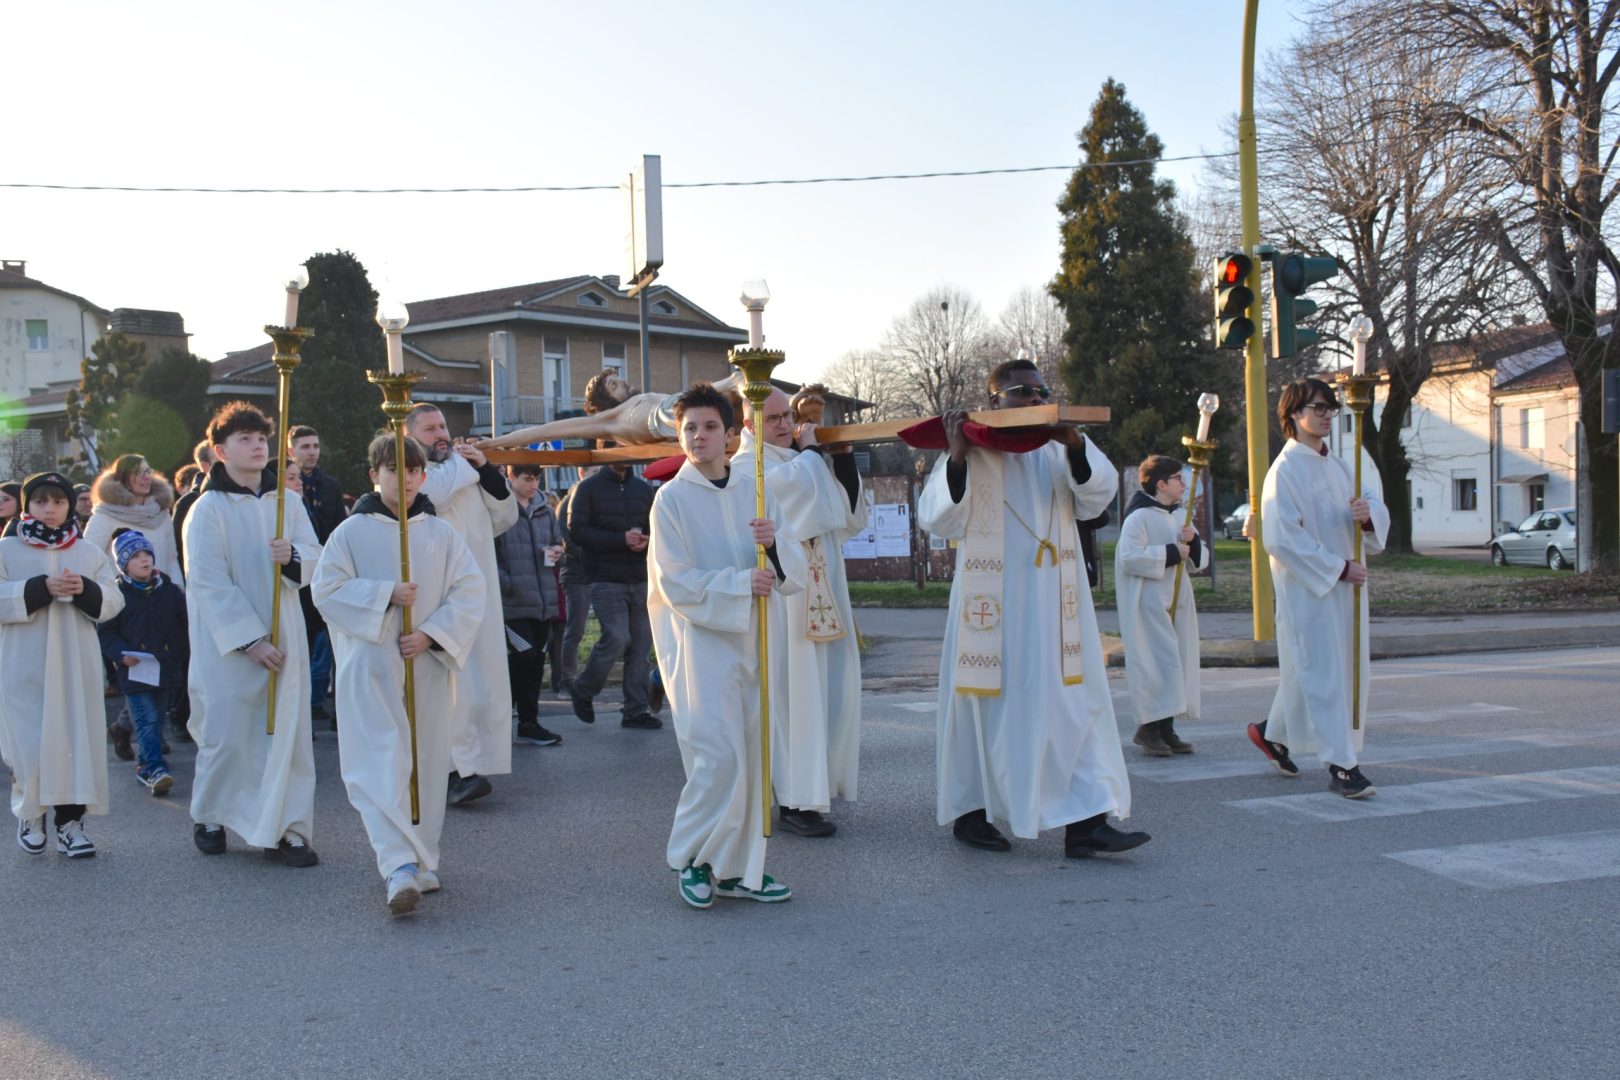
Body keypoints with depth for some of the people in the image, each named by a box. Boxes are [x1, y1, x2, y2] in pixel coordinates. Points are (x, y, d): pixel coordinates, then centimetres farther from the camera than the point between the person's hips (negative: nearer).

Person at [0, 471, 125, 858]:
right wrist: (40, 588, -19)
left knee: (78, 738, -1)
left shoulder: (89, 552, 11)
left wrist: (86, 590, -13)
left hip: (76, 665, 2)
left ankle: (70, 821, 6)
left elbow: (114, 601, 6)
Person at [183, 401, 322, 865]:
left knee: (287, 731, 0)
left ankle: (285, 829, 6)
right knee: (228, 735, 1)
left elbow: (315, 557, 7)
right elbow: (209, 584, -11)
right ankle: (209, 818, 24)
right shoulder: (208, 510, -7)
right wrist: (250, 640, -16)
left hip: (283, 637, 4)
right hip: (228, 644, -4)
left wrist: (293, 557, -18)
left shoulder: (287, 503, 8)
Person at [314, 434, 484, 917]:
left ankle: (421, 863, 18)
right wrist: (385, 594, -14)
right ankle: (400, 866, -19)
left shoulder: (442, 535, 7)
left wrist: (431, 634, -11)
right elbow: (327, 588, -4)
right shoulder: (351, 533, 3)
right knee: (381, 765, -12)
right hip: (370, 668, -2)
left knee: (426, 764, 7)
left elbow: (469, 592, 2)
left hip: (429, 667, 3)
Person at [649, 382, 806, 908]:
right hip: (700, 642, -5)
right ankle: (690, 858, 10)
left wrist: (774, 546, -14)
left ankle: (739, 869, 18)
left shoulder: (755, 494, 10)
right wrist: (741, 583, -19)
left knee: (751, 760, 7)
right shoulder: (672, 498, -3)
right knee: (719, 756, -10)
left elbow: (795, 574, 6)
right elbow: (677, 583, -10)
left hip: (751, 642, 5)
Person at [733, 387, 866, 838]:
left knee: (830, 692, 8)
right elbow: (797, 487, -24)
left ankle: (815, 786, 19)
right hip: (781, 598, -8)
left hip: (821, 594, 8)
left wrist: (843, 459, 4)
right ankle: (796, 800, -4)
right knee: (792, 691, -9)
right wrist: (810, 449, -4)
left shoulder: (812, 464, 19)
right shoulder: (744, 467, -5)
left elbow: (851, 519, 12)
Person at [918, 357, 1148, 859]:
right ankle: (970, 812, 20)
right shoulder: (969, 453, -4)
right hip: (993, 606, -4)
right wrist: (956, 457, -26)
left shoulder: (1055, 450, 9)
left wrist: (1075, 445, -22)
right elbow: (937, 519, -14)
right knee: (988, 703, 4)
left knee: (1074, 705, 0)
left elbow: (1097, 494, -5)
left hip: (1054, 606, 5)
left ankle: (1084, 822, 4)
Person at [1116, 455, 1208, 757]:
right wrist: (1171, 553, -14)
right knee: (1157, 663, -11)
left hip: (1178, 603, 8)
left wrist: (1193, 542, -4)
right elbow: (1130, 558, -20)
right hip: (1149, 604, -8)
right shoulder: (1139, 517, -10)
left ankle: (1166, 729, 14)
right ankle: (1148, 728, -4)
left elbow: (1200, 559, 19)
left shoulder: (1179, 516, 15)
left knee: (1177, 663, 7)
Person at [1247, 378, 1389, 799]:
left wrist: (1368, 513, -14)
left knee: (1328, 668, 15)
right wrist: (1336, 568, -18)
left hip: (1344, 586, 8)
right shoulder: (1285, 471, -10)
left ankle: (1273, 733, 34)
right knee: (1324, 672, -7)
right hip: (1307, 590, -8)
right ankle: (1340, 766, -2)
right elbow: (1282, 538, -17)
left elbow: (1376, 506, 11)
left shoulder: (1338, 467, 14)